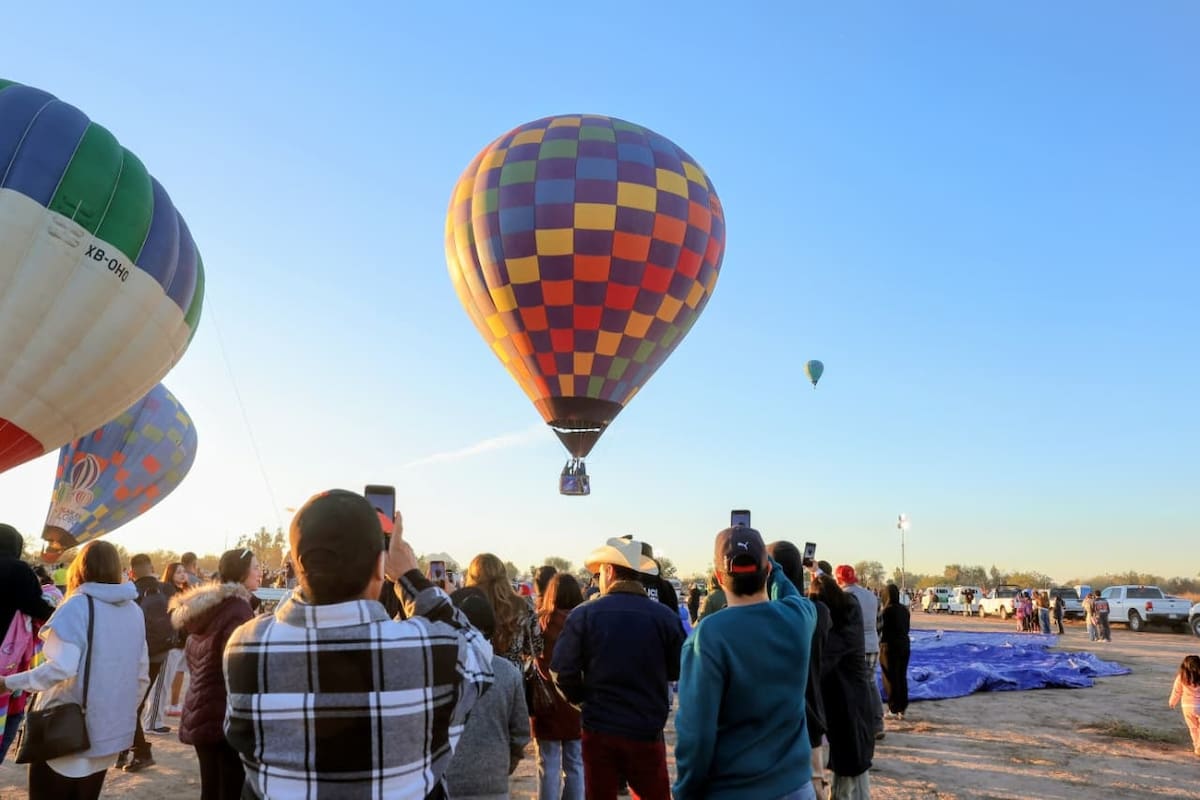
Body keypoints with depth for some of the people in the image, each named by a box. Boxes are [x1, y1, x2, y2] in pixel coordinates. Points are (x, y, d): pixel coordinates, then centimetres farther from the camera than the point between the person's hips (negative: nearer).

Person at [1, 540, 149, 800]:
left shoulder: (78, 606, -11)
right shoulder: (134, 611, 6)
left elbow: (62, 667, -22)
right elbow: (142, 675, 9)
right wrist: (125, 713, 21)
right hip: (108, 731, 6)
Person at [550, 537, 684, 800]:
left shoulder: (584, 614, -9)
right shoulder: (664, 616, -8)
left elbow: (562, 671, -11)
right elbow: (680, 670, 0)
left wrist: (582, 701, 6)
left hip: (599, 731, 0)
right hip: (648, 731, 0)